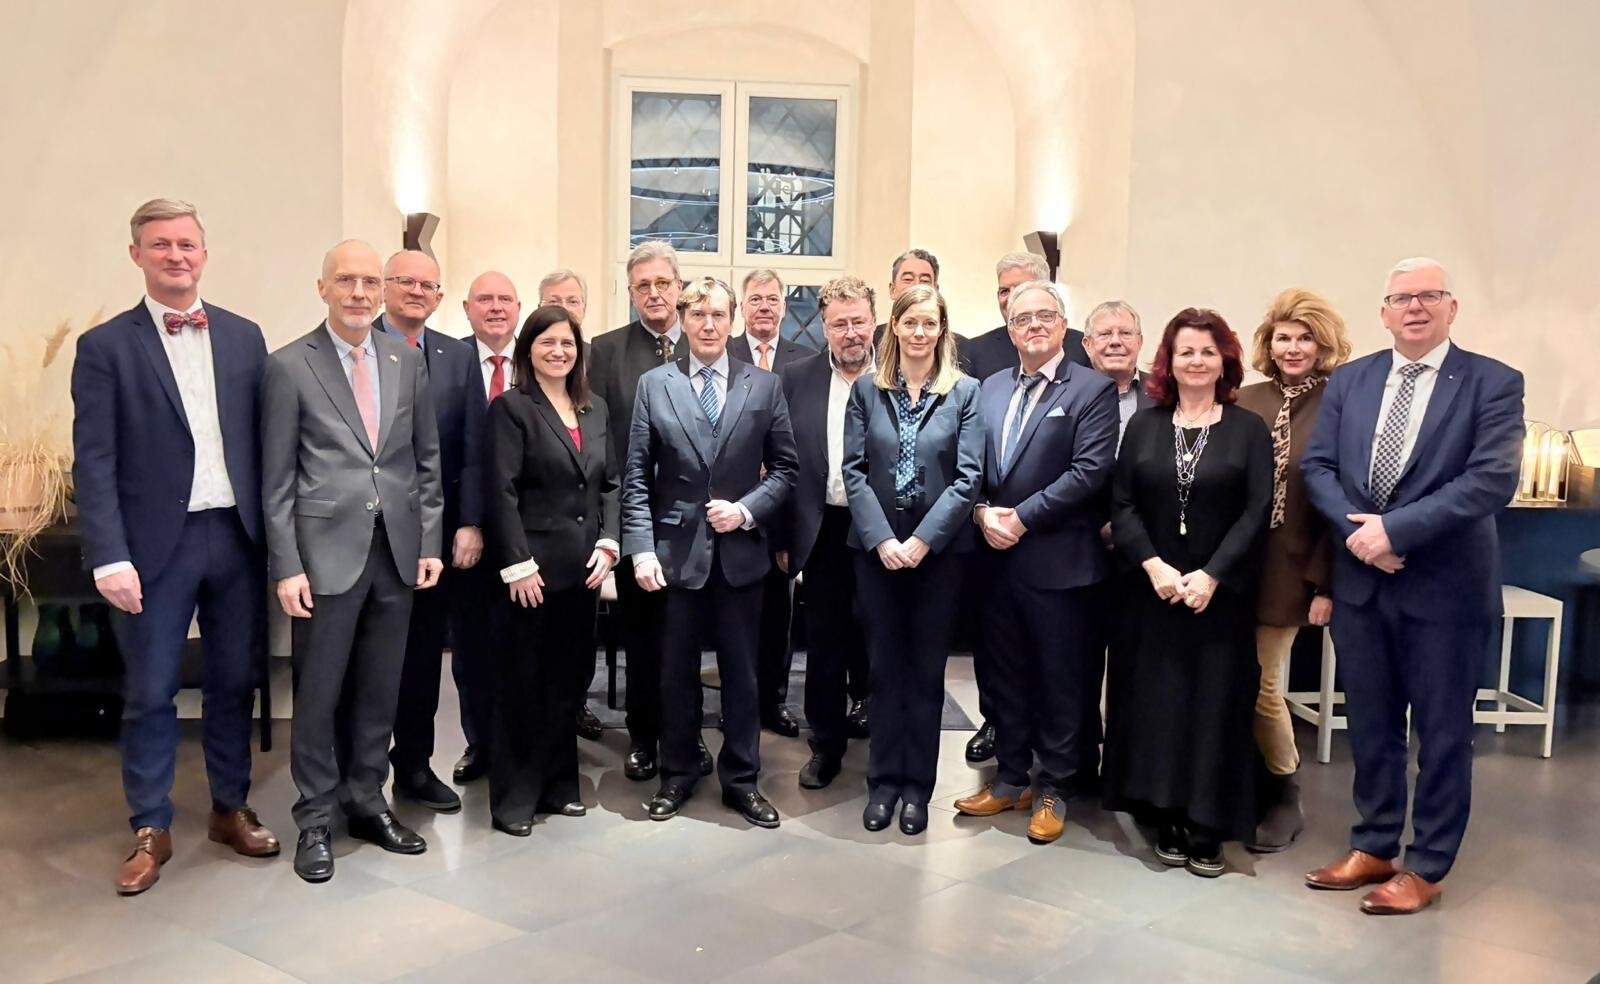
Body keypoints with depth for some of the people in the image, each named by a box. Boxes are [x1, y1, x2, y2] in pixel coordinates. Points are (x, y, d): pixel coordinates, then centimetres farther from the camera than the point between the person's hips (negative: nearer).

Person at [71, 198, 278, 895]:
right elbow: (93, 461, -6)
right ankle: (150, 830, 20)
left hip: (237, 535, 3)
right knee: (150, 693, 6)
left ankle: (231, 808, 28)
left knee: (235, 682, 13)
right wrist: (109, 557, -13)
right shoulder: (105, 347, -2)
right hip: (158, 542, -3)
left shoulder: (244, 336, 7)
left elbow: (261, 440, 8)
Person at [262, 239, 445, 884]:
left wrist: (430, 541, 5)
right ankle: (314, 820, 20)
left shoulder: (408, 361, 7)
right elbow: (277, 480, -4)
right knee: (319, 692, 5)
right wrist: (286, 567, -8)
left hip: (398, 550, 4)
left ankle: (367, 801, 28)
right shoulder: (290, 366, -3)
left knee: (379, 688, 13)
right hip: (327, 552, -3)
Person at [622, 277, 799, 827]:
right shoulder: (655, 384, 2)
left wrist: (747, 510, -11)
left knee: (741, 672, 9)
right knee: (677, 672, 11)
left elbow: (784, 467, 5)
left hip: (740, 551, 1)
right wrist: (641, 549, -9)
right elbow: (637, 476, -1)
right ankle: (677, 776, 27)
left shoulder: (764, 386, 3)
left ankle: (741, 780, 23)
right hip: (676, 551, 0)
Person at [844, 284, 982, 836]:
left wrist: (922, 540, -14)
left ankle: (917, 785, 18)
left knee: (926, 670, 8)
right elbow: (854, 470, -1)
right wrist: (881, 539, -12)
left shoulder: (965, 392, 0)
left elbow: (968, 476, -6)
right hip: (876, 546, 1)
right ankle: (883, 780, 20)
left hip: (939, 548, -1)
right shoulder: (866, 390, 4)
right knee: (885, 667, 9)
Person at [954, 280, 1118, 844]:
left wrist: (1021, 518, -17)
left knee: (1062, 681, 6)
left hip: (1058, 561, -5)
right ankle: (1011, 779, 29)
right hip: (997, 558, 5)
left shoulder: (1093, 390, -6)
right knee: (1006, 675, 15)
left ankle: (1055, 790, 20)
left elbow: (1090, 471, -15)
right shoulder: (990, 389, 12)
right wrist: (983, 512, -9)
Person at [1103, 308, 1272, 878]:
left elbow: (1256, 511, -6)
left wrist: (1211, 576, -15)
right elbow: (1121, 504, 1)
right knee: (1155, 703, 4)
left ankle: (1208, 828, 12)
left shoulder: (1248, 429, 2)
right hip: (1152, 590, 2)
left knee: (1214, 705, 2)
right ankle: (1166, 820, 16)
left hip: (1221, 594, -1)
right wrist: (1153, 565, -13)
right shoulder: (1144, 425, 7)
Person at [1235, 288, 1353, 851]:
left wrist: (1325, 583, -10)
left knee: (1260, 685, 0)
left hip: (1289, 567, -4)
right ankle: (1256, 787, 28)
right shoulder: (1248, 402, 5)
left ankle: (1284, 798, 21)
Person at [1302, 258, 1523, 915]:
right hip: (1360, 581, 4)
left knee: (1442, 732, 8)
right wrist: (1357, 528, -15)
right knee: (1370, 726, 14)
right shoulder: (1349, 381, 8)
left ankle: (1426, 869, 22)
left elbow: (1494, 479, -17)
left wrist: (1395, 530, -21)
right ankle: (1373, 849, 30)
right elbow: (1317, 465, 3)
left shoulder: (1493, 383, -5)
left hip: (1445, 585, -4)